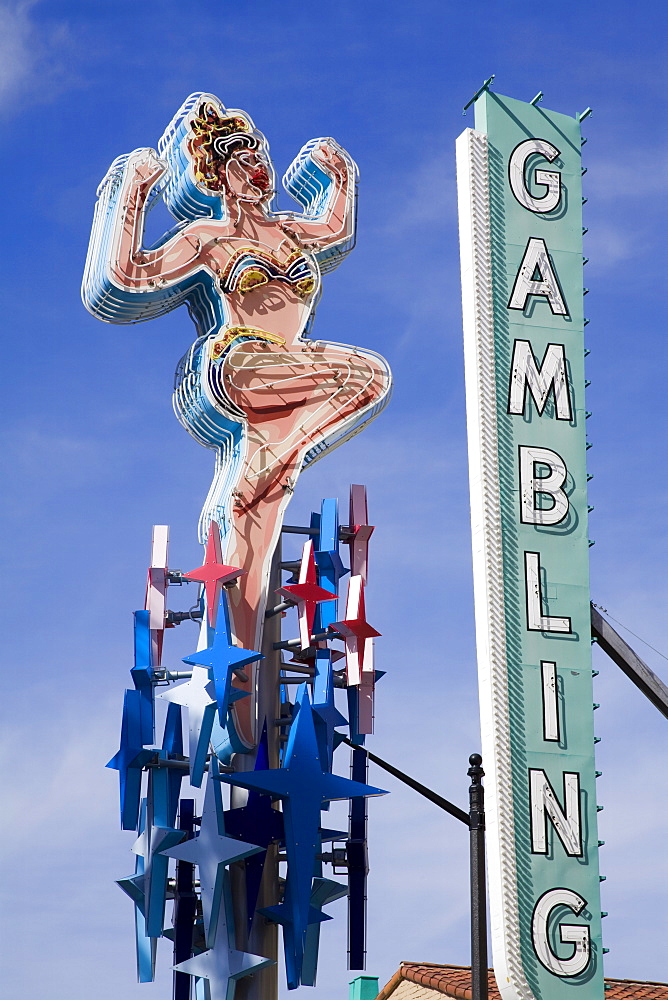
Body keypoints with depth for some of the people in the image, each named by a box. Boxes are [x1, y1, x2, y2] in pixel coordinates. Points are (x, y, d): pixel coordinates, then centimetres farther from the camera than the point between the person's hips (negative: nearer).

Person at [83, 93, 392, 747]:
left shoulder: (300, 232, 23)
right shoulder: (209, 237, 9)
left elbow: (341, 230, 44)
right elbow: (125, 278, 0)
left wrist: (342, 177, 35)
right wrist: (134, 196, -2)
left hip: (275, 395, 5)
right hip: (226, 369, -5)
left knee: (253, 547, -5)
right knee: (369, 374, -24)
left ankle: (244, 715, -8)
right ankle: (249, 486, -19)